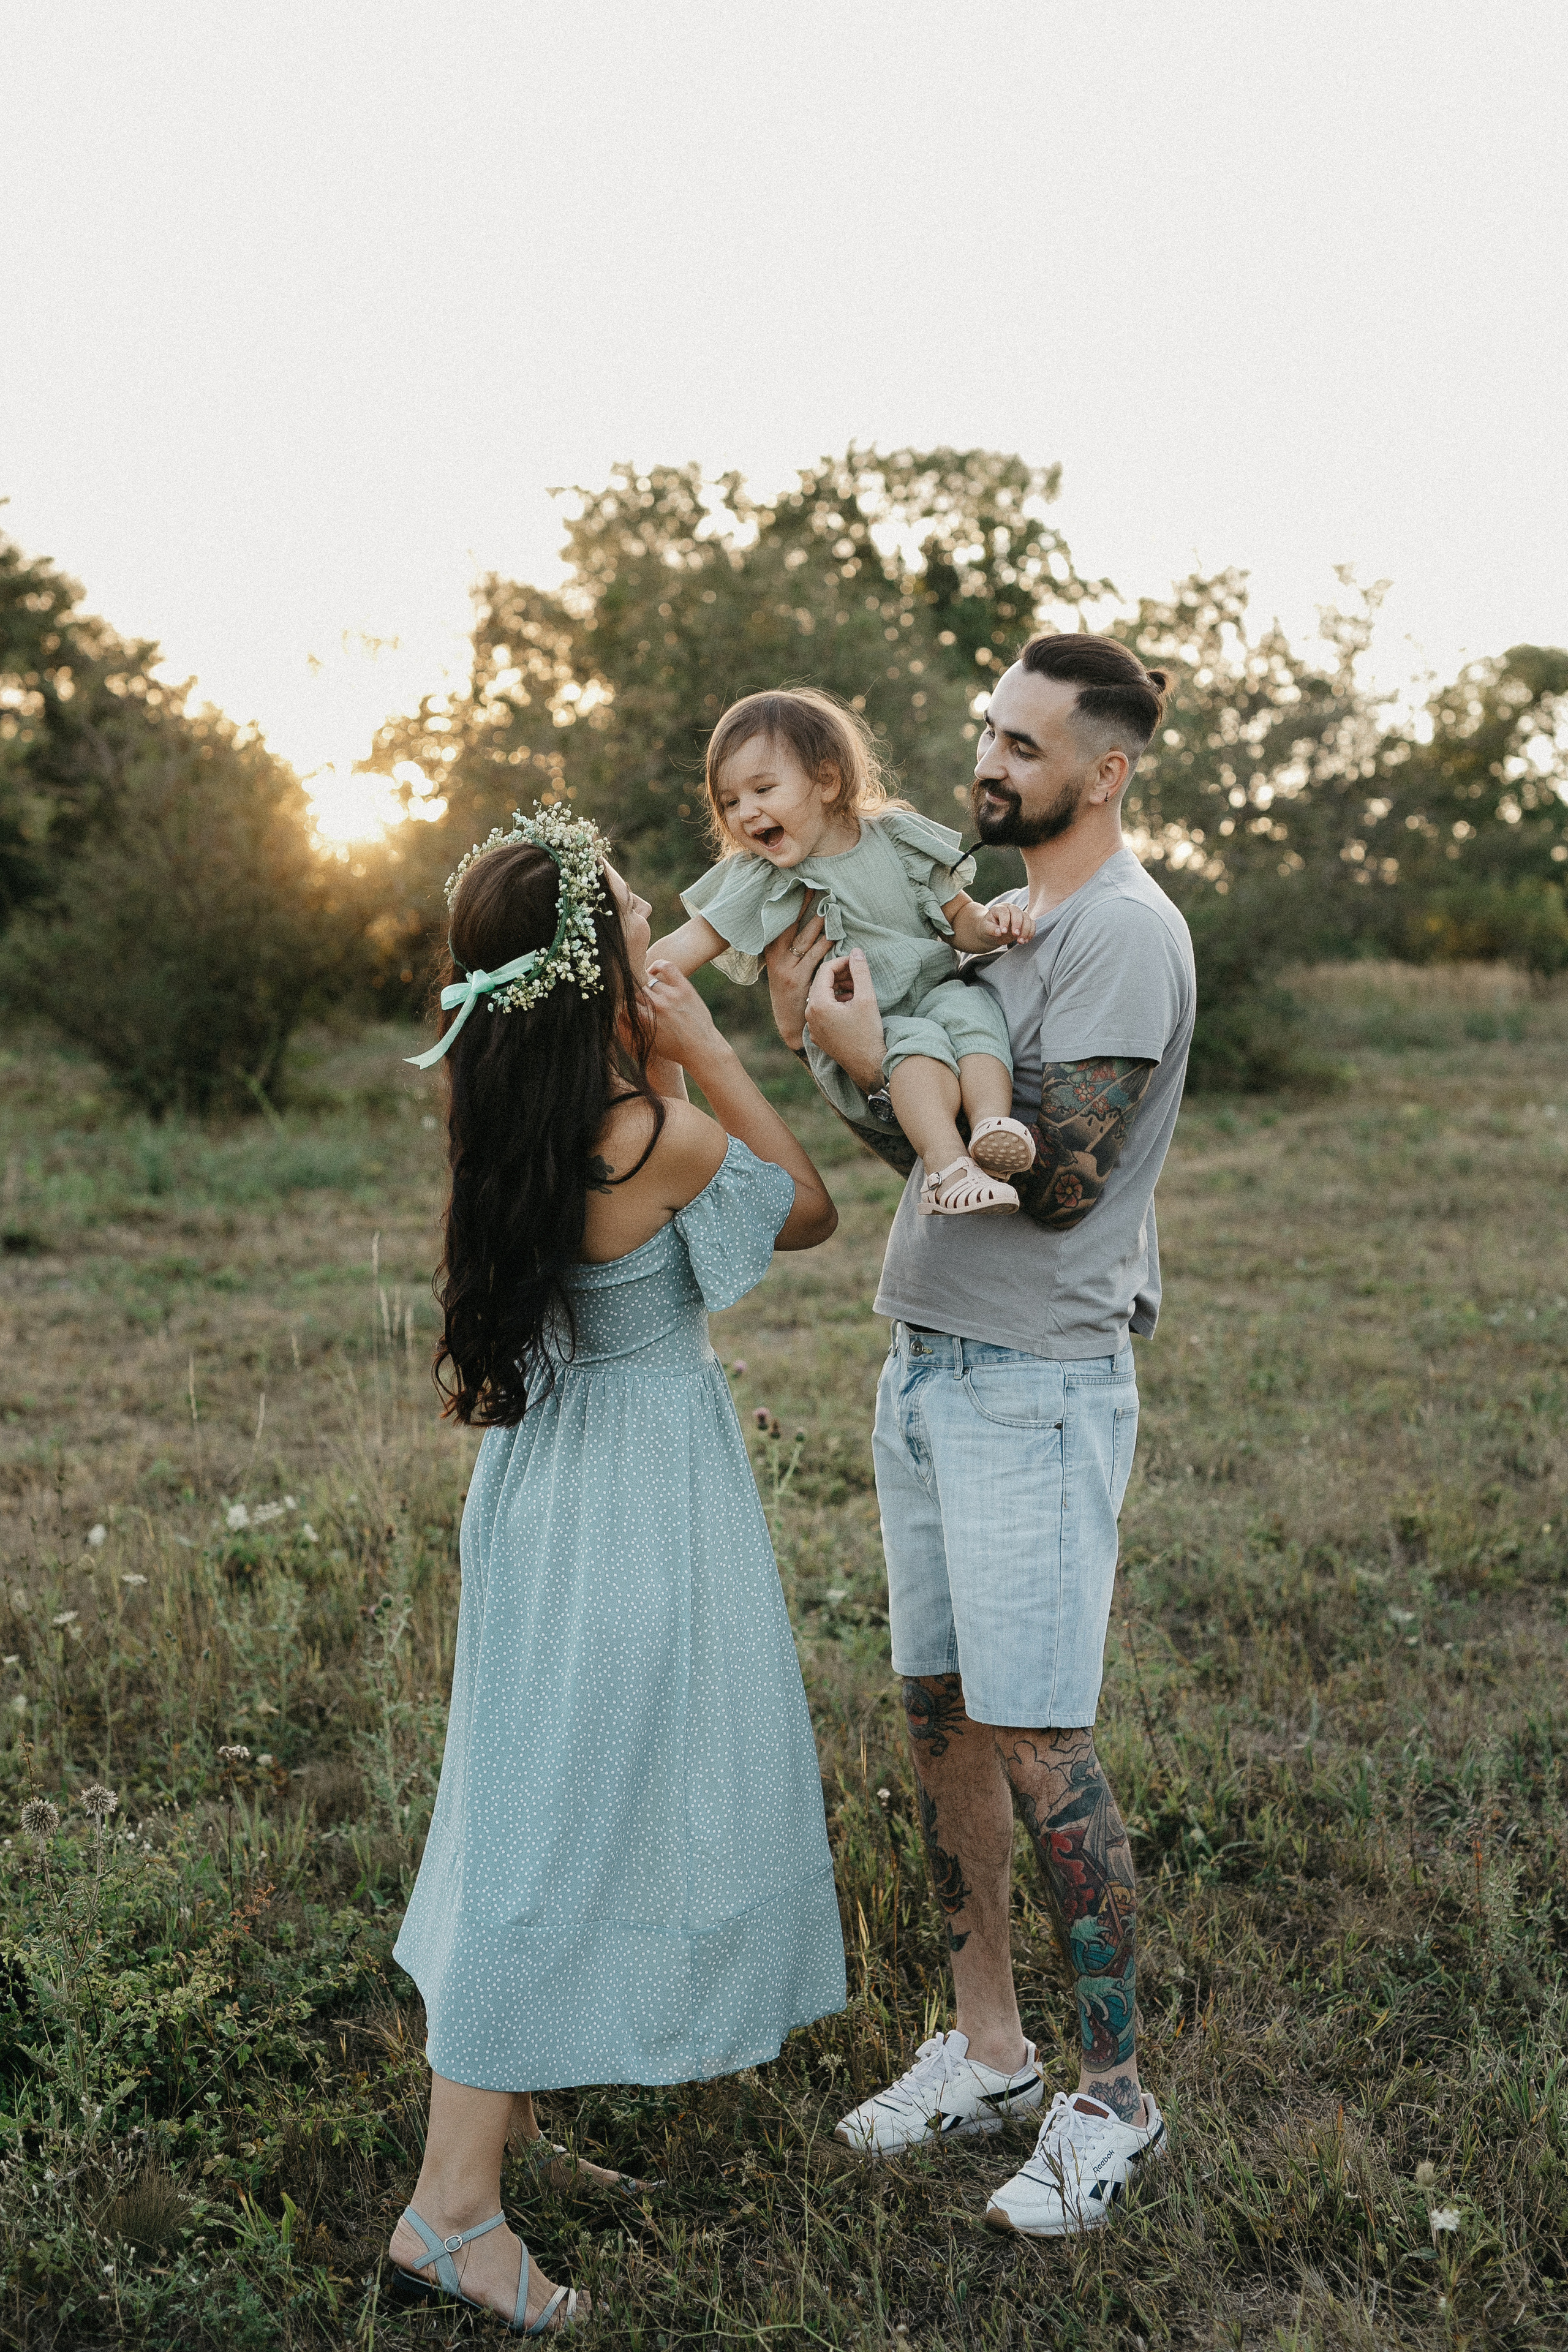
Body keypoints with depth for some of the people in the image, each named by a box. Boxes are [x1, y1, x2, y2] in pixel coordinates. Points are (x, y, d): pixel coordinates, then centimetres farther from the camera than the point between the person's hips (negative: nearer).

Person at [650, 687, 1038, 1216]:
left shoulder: (899, 838, 4)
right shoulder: (764, 883, -1)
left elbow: (957, 917, 12)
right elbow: (685, 946, -3)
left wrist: (989, 925, -10)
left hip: (933, 991, 3)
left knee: (969, 1008, -31)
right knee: (918, 1042, -34)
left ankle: (993, 1126, -42)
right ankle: (946, 1167, -46)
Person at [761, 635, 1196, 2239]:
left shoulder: (1124, 933, -12)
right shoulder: (997, 906, 15)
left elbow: (1057, 1179, -20)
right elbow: (935, 1137, 12)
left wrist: (877, 1060, -20)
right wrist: (821, 1033, -2)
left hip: (1038, 1382, -8)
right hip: (925, 1365, 9)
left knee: (1036, 1743, -4)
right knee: (941, 1715, 13)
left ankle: (1113, 2093, 14)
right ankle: (986, 2049, 27)